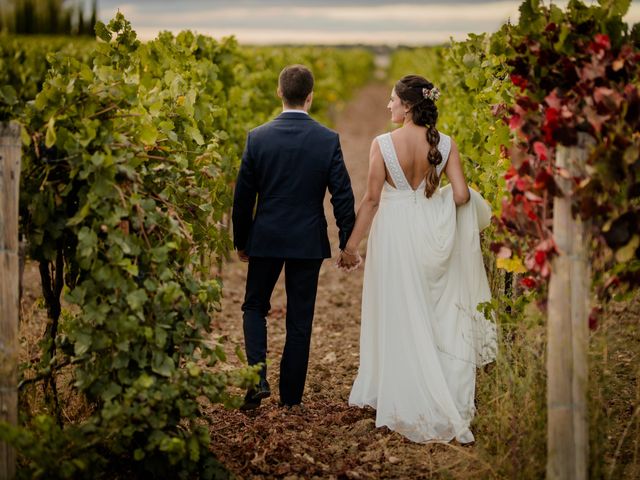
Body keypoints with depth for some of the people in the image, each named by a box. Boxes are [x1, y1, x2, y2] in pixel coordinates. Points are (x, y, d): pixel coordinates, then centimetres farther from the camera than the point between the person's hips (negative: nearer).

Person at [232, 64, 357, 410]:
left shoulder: (258, 137, -6)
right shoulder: (328, 140, -7)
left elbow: (242, 197, -1)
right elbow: (343, 196, -6)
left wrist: (241, 241, 11)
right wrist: (348, 243, 4)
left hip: (265, 238, 0)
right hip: (309, 241, 0)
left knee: (255, 307, 17)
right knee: (300, 319, 10)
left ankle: (258, 378, -3)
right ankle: (291, 397, 15)